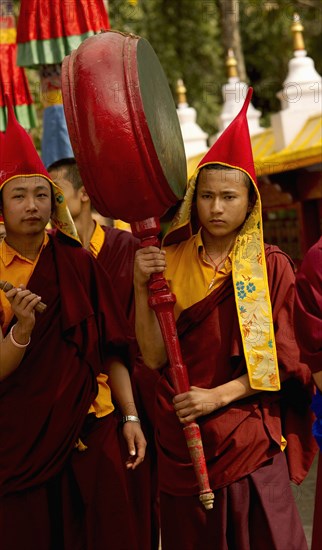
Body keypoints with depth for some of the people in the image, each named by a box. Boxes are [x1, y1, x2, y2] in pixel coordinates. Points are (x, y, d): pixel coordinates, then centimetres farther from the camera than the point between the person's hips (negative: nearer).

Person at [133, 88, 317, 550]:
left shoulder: (271, 266, -2)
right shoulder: (171, 262, 2)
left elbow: (277, 362, -4)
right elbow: (154, 357, -4)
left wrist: (218, 396, -14)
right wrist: (142, 287, -15)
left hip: (250, 440, -1)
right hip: (181, 438, 2)